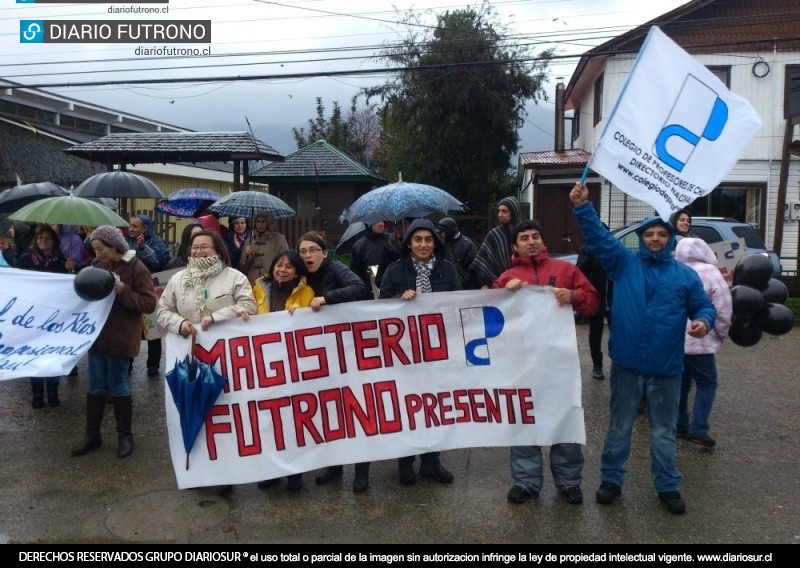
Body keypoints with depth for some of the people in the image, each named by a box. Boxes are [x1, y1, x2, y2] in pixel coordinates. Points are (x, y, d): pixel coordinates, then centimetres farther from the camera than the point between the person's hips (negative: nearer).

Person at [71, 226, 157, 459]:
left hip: (121, 337, -6)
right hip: (97, 333, 6)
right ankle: (92, 435, 25)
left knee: (117, 386, 4)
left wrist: (122, 290, -24)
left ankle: (125, 435, 21)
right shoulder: (98, 263, 4)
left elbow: (149, 304, -16)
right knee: (95, 386, 12)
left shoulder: (136, 268, -13)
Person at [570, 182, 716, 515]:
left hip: (666, 369, 1)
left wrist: (704, 321, -13)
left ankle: (668, 486, 31)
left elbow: (704, 306, 10)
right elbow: (598, 237, -10)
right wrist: (582, 207, -22)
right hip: (626, 365, -1)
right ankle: (611, 479, 28)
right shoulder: (624, 263, 0)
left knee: (664, 431, 14)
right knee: (619, 427, 13)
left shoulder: (685, 275, 4)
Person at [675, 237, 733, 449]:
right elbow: (723, 308, -9)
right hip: (697, 340, -5)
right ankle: (698, 430, -3)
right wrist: (722, 333, 5)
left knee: (681, 382, 15)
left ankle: (679, 426, 17)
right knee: (707, 383, 4)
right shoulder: (710, 272, -9)